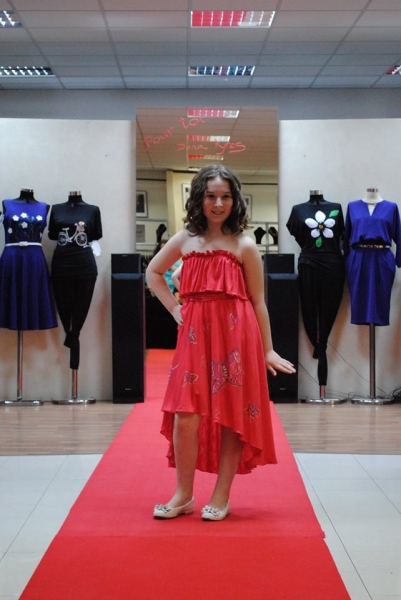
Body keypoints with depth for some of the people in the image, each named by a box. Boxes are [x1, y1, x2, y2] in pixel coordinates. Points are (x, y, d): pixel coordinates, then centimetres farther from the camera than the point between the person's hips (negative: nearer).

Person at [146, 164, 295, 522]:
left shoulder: (245, 246, 1)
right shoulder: (185, 241, 9)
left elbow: (258, 302, 3)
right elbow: (153, 272, 24)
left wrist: (267, 351, 2)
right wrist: (174, 308, 11)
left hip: (236, 336, -2)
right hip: (194, 335, 2)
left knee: (232, 417, 2)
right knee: (185, 415, -2)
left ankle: (221, 498, 13)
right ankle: (184, 496, 13)